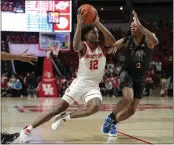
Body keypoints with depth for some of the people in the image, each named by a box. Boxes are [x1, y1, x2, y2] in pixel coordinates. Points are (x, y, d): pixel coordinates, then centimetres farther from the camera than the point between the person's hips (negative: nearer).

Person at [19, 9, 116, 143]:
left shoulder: (102, 46, 0)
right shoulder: (83, 46, -7)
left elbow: (112, 41, -24)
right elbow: (76, 46, -33)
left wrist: (98, 23, -29)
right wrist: (79, 23, -42)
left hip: (94, 86, 2)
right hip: (80, 83, -2)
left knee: (94, 107, -30)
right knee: (58, 108, -4)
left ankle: (65, 117, -8)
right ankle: (27, 129, 5)